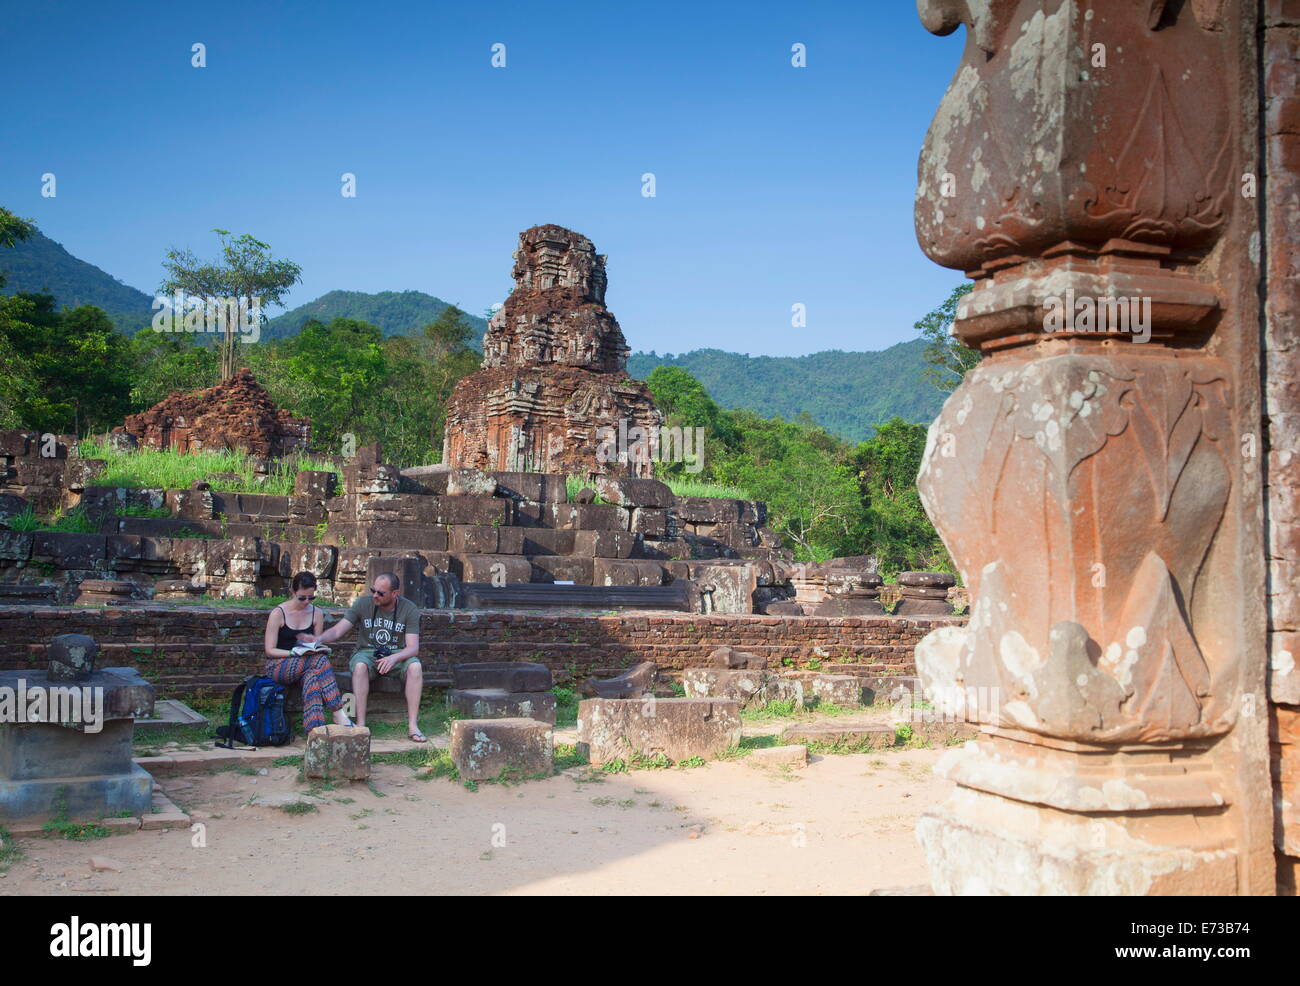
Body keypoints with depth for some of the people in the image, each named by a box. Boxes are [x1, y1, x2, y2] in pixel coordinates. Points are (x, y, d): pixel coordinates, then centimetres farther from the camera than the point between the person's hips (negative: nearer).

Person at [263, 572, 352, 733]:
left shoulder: (317, 614, 10)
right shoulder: (278, 614, -4)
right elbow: (270, 651, -6)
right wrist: (294, 653, -20)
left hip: (305, 665, 4)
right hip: (278, 667, -4)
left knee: (312, 677, -36)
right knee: (319, 660, -33)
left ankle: (314, 729, -46)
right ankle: (339, 714, -39)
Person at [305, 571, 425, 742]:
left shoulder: (409, 609, -7)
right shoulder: (363, 603, -5)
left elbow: (413, 648, -13)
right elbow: (337, 631, -8)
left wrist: (394, 658, -33)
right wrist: (317, 639, -29)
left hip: (397, 655, 0)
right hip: (367, 652, 0)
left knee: (415, 666, -32)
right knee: (360, 665, -35)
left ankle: (412, 725, -29)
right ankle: (360, 724, -34)